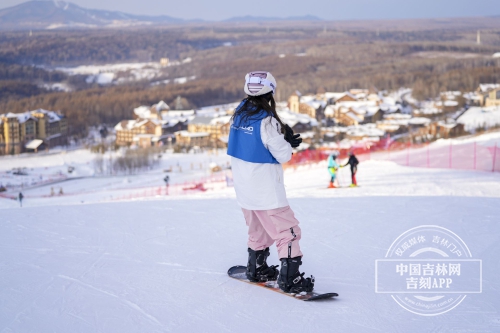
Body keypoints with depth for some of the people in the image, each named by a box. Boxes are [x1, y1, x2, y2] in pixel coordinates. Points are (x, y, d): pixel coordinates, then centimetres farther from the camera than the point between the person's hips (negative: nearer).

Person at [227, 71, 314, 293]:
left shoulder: (239, 114, 3)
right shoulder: (266, 120, -20)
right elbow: (282, 155, -15)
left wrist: (282, 139, 5)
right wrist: (289, 143, 5)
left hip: (243, 186, 8)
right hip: (265, 190, -8)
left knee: (258, 229, 24)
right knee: (287, 231, -3)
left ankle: (256, 268, 35)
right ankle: (289, 278, -8)